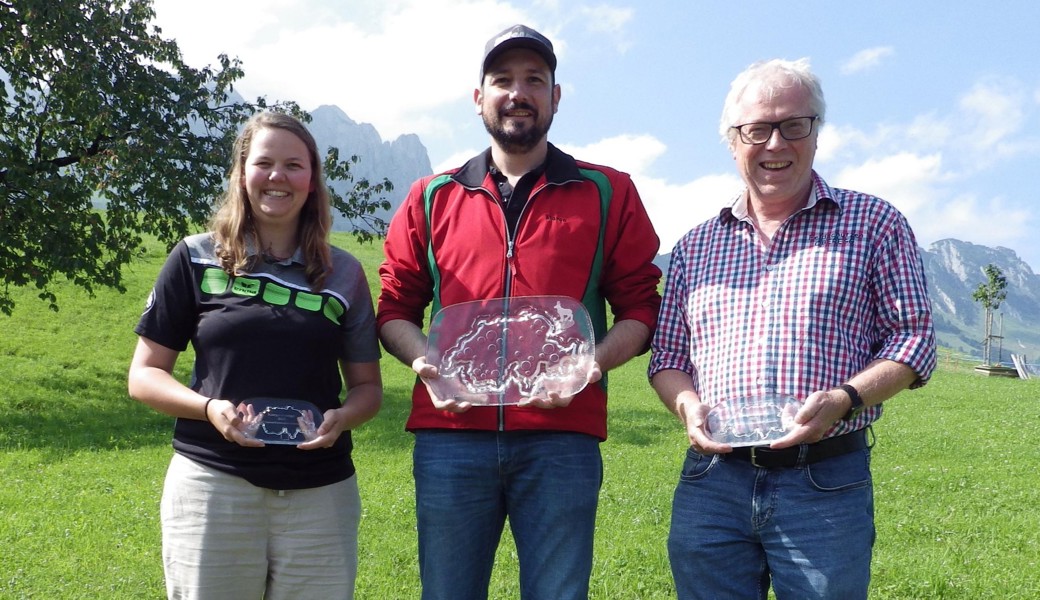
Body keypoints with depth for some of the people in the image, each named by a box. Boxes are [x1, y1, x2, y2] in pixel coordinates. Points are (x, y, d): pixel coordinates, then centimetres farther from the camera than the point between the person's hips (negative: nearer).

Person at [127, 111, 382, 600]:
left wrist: (342, 417, -10)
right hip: (213, 484, -1)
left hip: (321, 493, 1)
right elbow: (144, 374, 5)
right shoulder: (197, 260, 4)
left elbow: (367, 386, 12)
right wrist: (210, 408, -13)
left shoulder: (343, 274, 8)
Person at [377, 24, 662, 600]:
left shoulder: (608, 194, 9)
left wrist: (592, 365, -10)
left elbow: (640, 310, 8)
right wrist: (425, 360, -4)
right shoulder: (431, 199, 13)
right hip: (450, 436, 2)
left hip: (562, 439, -1)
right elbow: (395, 309, 16)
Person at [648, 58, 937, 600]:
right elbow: (667, 356, 15)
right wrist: (688, 405, -7)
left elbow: (912, 338, 1)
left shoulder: (874, 224, 5)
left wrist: (842, 399, -16)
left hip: (827, 484, -2)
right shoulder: (695, 246, 13)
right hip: (710, 483, 3)